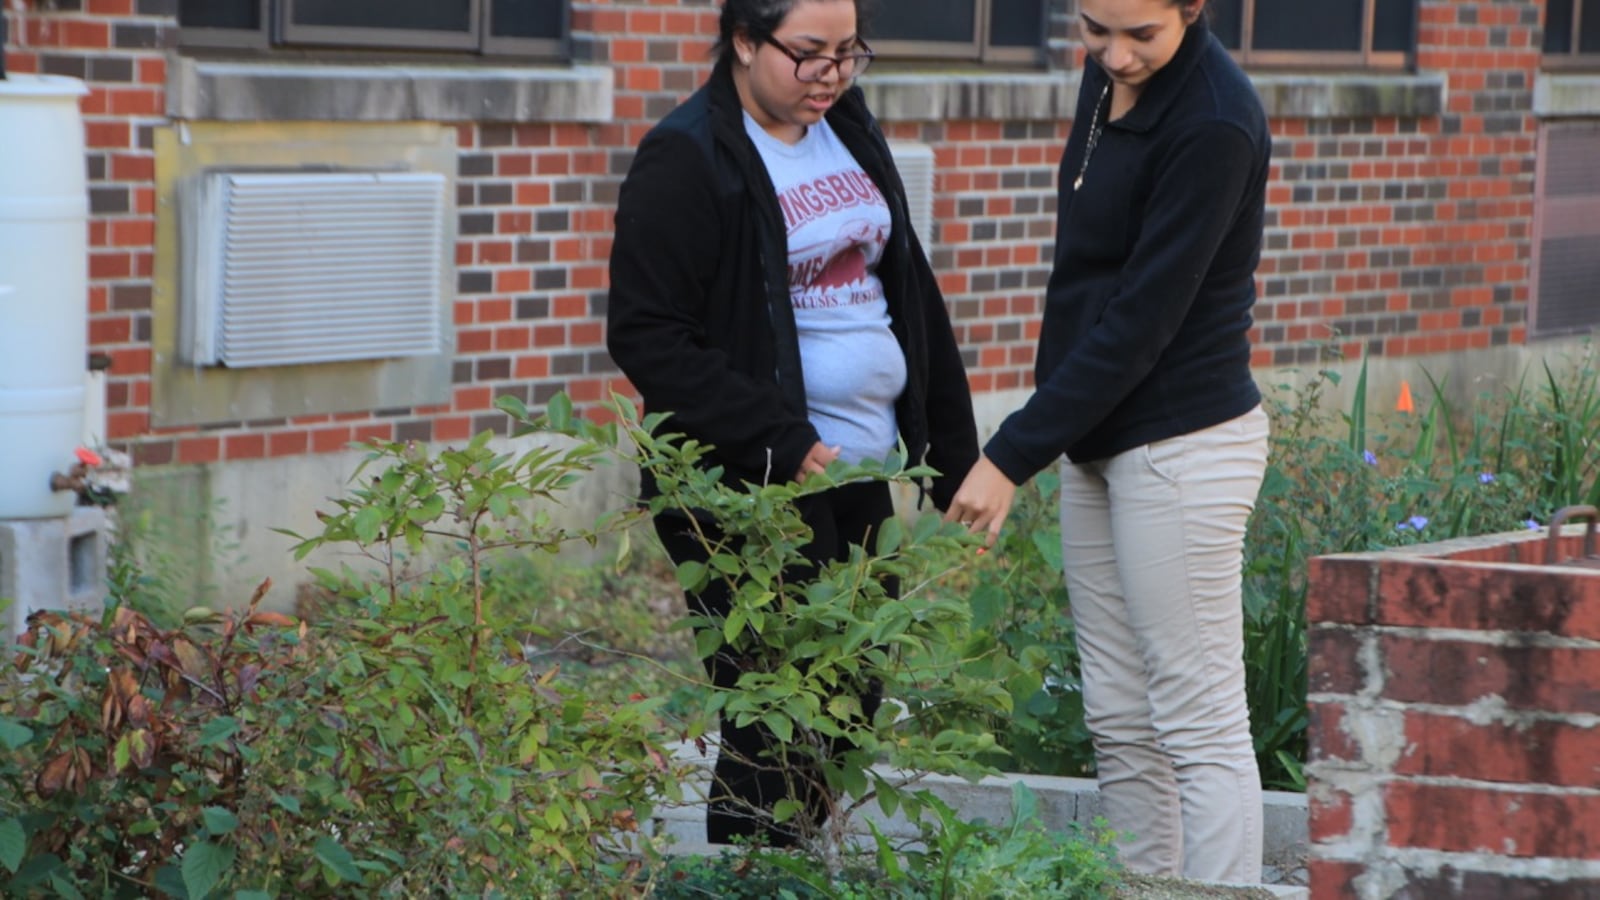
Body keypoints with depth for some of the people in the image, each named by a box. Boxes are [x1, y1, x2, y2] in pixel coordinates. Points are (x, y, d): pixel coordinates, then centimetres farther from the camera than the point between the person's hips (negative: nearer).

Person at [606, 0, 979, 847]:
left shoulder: (851, 133, 13)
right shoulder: (686, 159, -11)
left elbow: (911, 295, 21)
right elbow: (645, 334, -15)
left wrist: (952, 451, 15)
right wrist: (781, 442, -21)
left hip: (859, 476, 8)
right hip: (750, 491, -8)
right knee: (777, 732, -7)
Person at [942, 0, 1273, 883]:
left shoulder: (1213, 122, -19)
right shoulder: (1107, 81, 7)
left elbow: (1142, 319, -20)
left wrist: (1013, 455, -18)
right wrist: (1041, 440, 15)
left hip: (1179, 444, -9)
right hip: (1097, 440, 9)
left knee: (1200, 726, -5)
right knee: (1119, 721, 12)